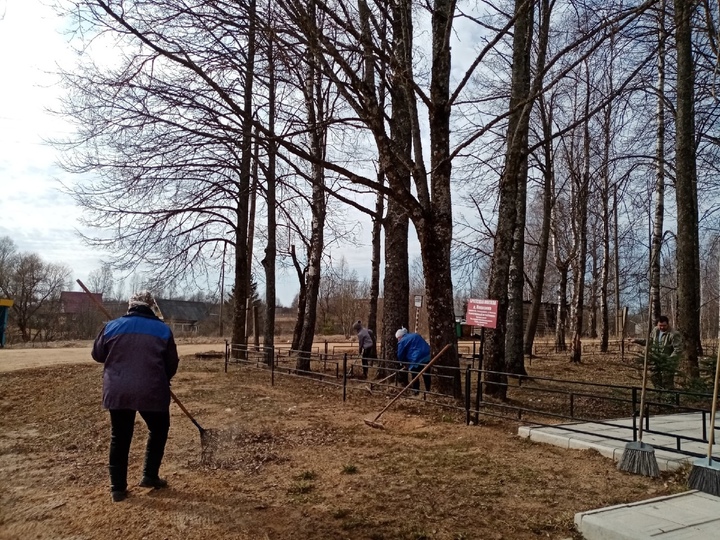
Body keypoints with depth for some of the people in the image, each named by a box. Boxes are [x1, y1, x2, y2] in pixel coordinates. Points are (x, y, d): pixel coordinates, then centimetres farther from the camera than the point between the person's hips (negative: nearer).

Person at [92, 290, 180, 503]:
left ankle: (118, 487, 17)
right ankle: (150, 476, 20)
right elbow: (172, 364, 6)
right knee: (158, 430, 21)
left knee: (120, 438, 15)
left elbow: (97, 354, 15)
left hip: (117, 391, 2)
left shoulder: (112, 326, 5)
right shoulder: (163, 329, 2)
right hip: (151, 391, -2)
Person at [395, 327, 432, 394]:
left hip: (416, 360, -7)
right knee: (427, 376, 16)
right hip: (427, 357, 7)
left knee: (414, 377, 8)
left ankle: (416, 392, 12)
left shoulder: (402, 341, 1)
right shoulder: (416, 335, 22)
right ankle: (428, 390, 24)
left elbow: (400, 355, 3)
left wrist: (403, 363, 22)